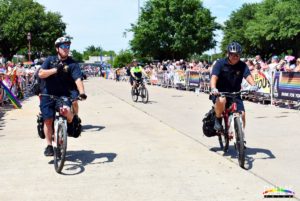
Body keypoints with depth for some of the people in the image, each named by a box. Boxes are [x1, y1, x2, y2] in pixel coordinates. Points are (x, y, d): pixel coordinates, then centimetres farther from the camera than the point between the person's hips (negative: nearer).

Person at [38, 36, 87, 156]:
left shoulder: (72, 64, -3)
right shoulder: (50, 60, 3)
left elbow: (78, 79, -16)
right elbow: (41, 74, -8)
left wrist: (82, 92, -32)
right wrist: (55, 69, -21)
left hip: (64, 94, -2)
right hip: (48, 94, 2)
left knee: (65, 111, -30)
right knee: (48, 119, -2)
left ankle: (73, 122, 6)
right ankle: (49, 145, 13)